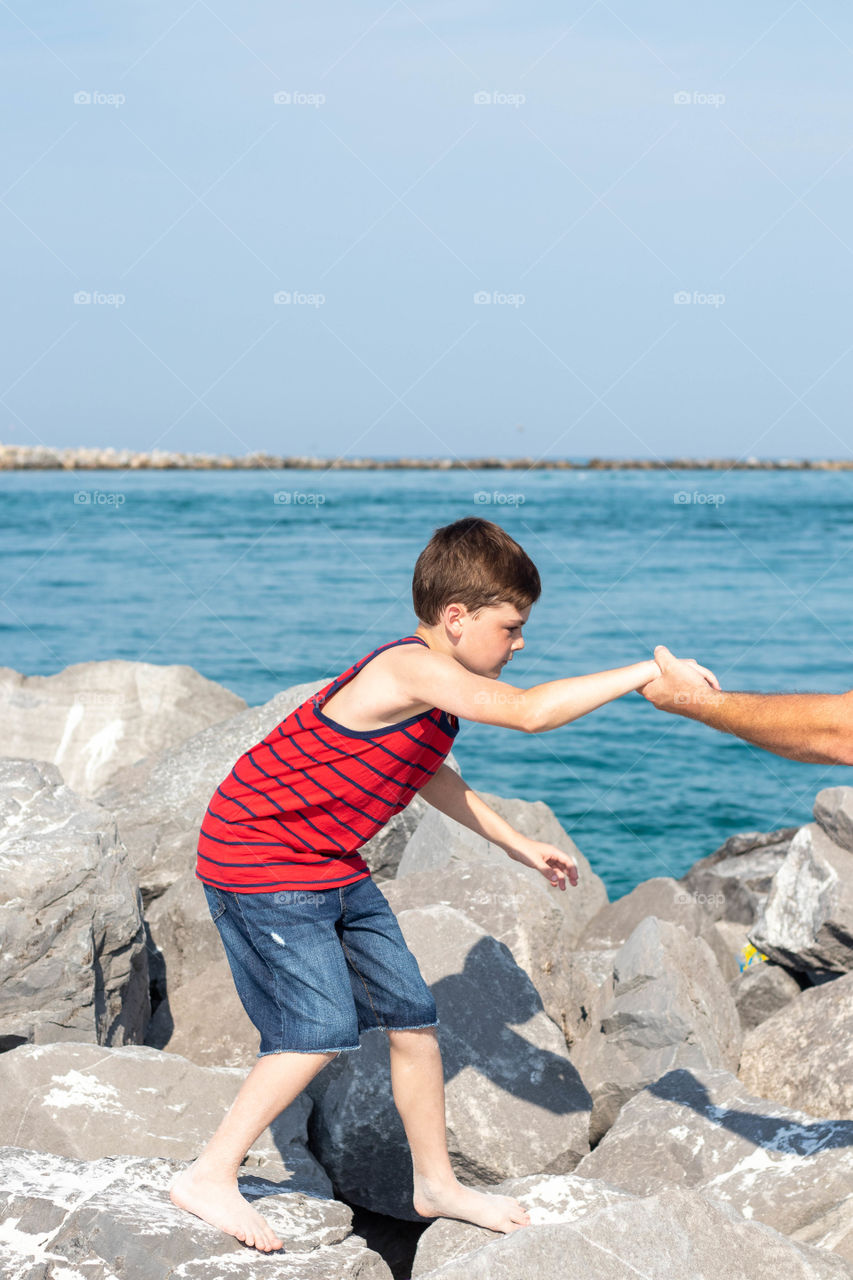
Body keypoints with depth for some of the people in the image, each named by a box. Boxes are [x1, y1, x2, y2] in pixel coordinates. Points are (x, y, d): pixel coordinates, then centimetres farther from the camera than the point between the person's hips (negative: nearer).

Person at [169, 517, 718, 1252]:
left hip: (330, 866, 10)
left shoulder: (437, 692, 5)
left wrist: (519, 845, 24)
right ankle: (210, 1178, -3)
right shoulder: (410, 669, -26)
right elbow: (529, 712, -36)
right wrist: (642, 675, -30)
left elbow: (423, 772, 24)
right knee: (322, 1028, -16)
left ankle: (436, 1184, 25)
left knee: (412, 1015, 10)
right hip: (259, 863, -10)